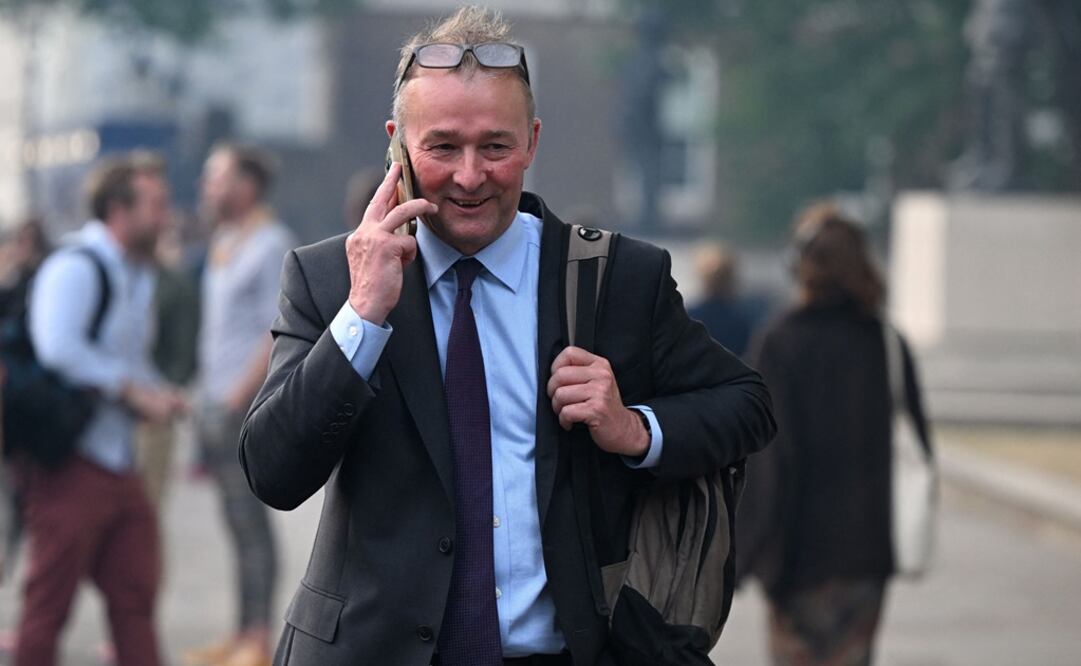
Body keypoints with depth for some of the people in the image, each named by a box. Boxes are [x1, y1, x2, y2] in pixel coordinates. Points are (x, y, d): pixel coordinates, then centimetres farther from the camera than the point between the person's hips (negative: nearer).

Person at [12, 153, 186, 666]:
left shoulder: (138, 276, 16)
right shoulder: (74, 268, -13)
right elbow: (59, 349, -28)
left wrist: (158, 395, 8)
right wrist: (133, 391, -21)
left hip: (118, 463, 9)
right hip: (70, 464, -9)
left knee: (135, 594, 7)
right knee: (49, 600, -1)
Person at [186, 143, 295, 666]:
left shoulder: (271, 244, -9)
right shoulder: (224, 242, 18)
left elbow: (281, 333, -15)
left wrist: (236, 398, -17)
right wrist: (205, 395, 16)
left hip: (247, 405, -8)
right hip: (218, 403, 8)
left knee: (248, 517, -8)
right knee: (238, 519, 9)